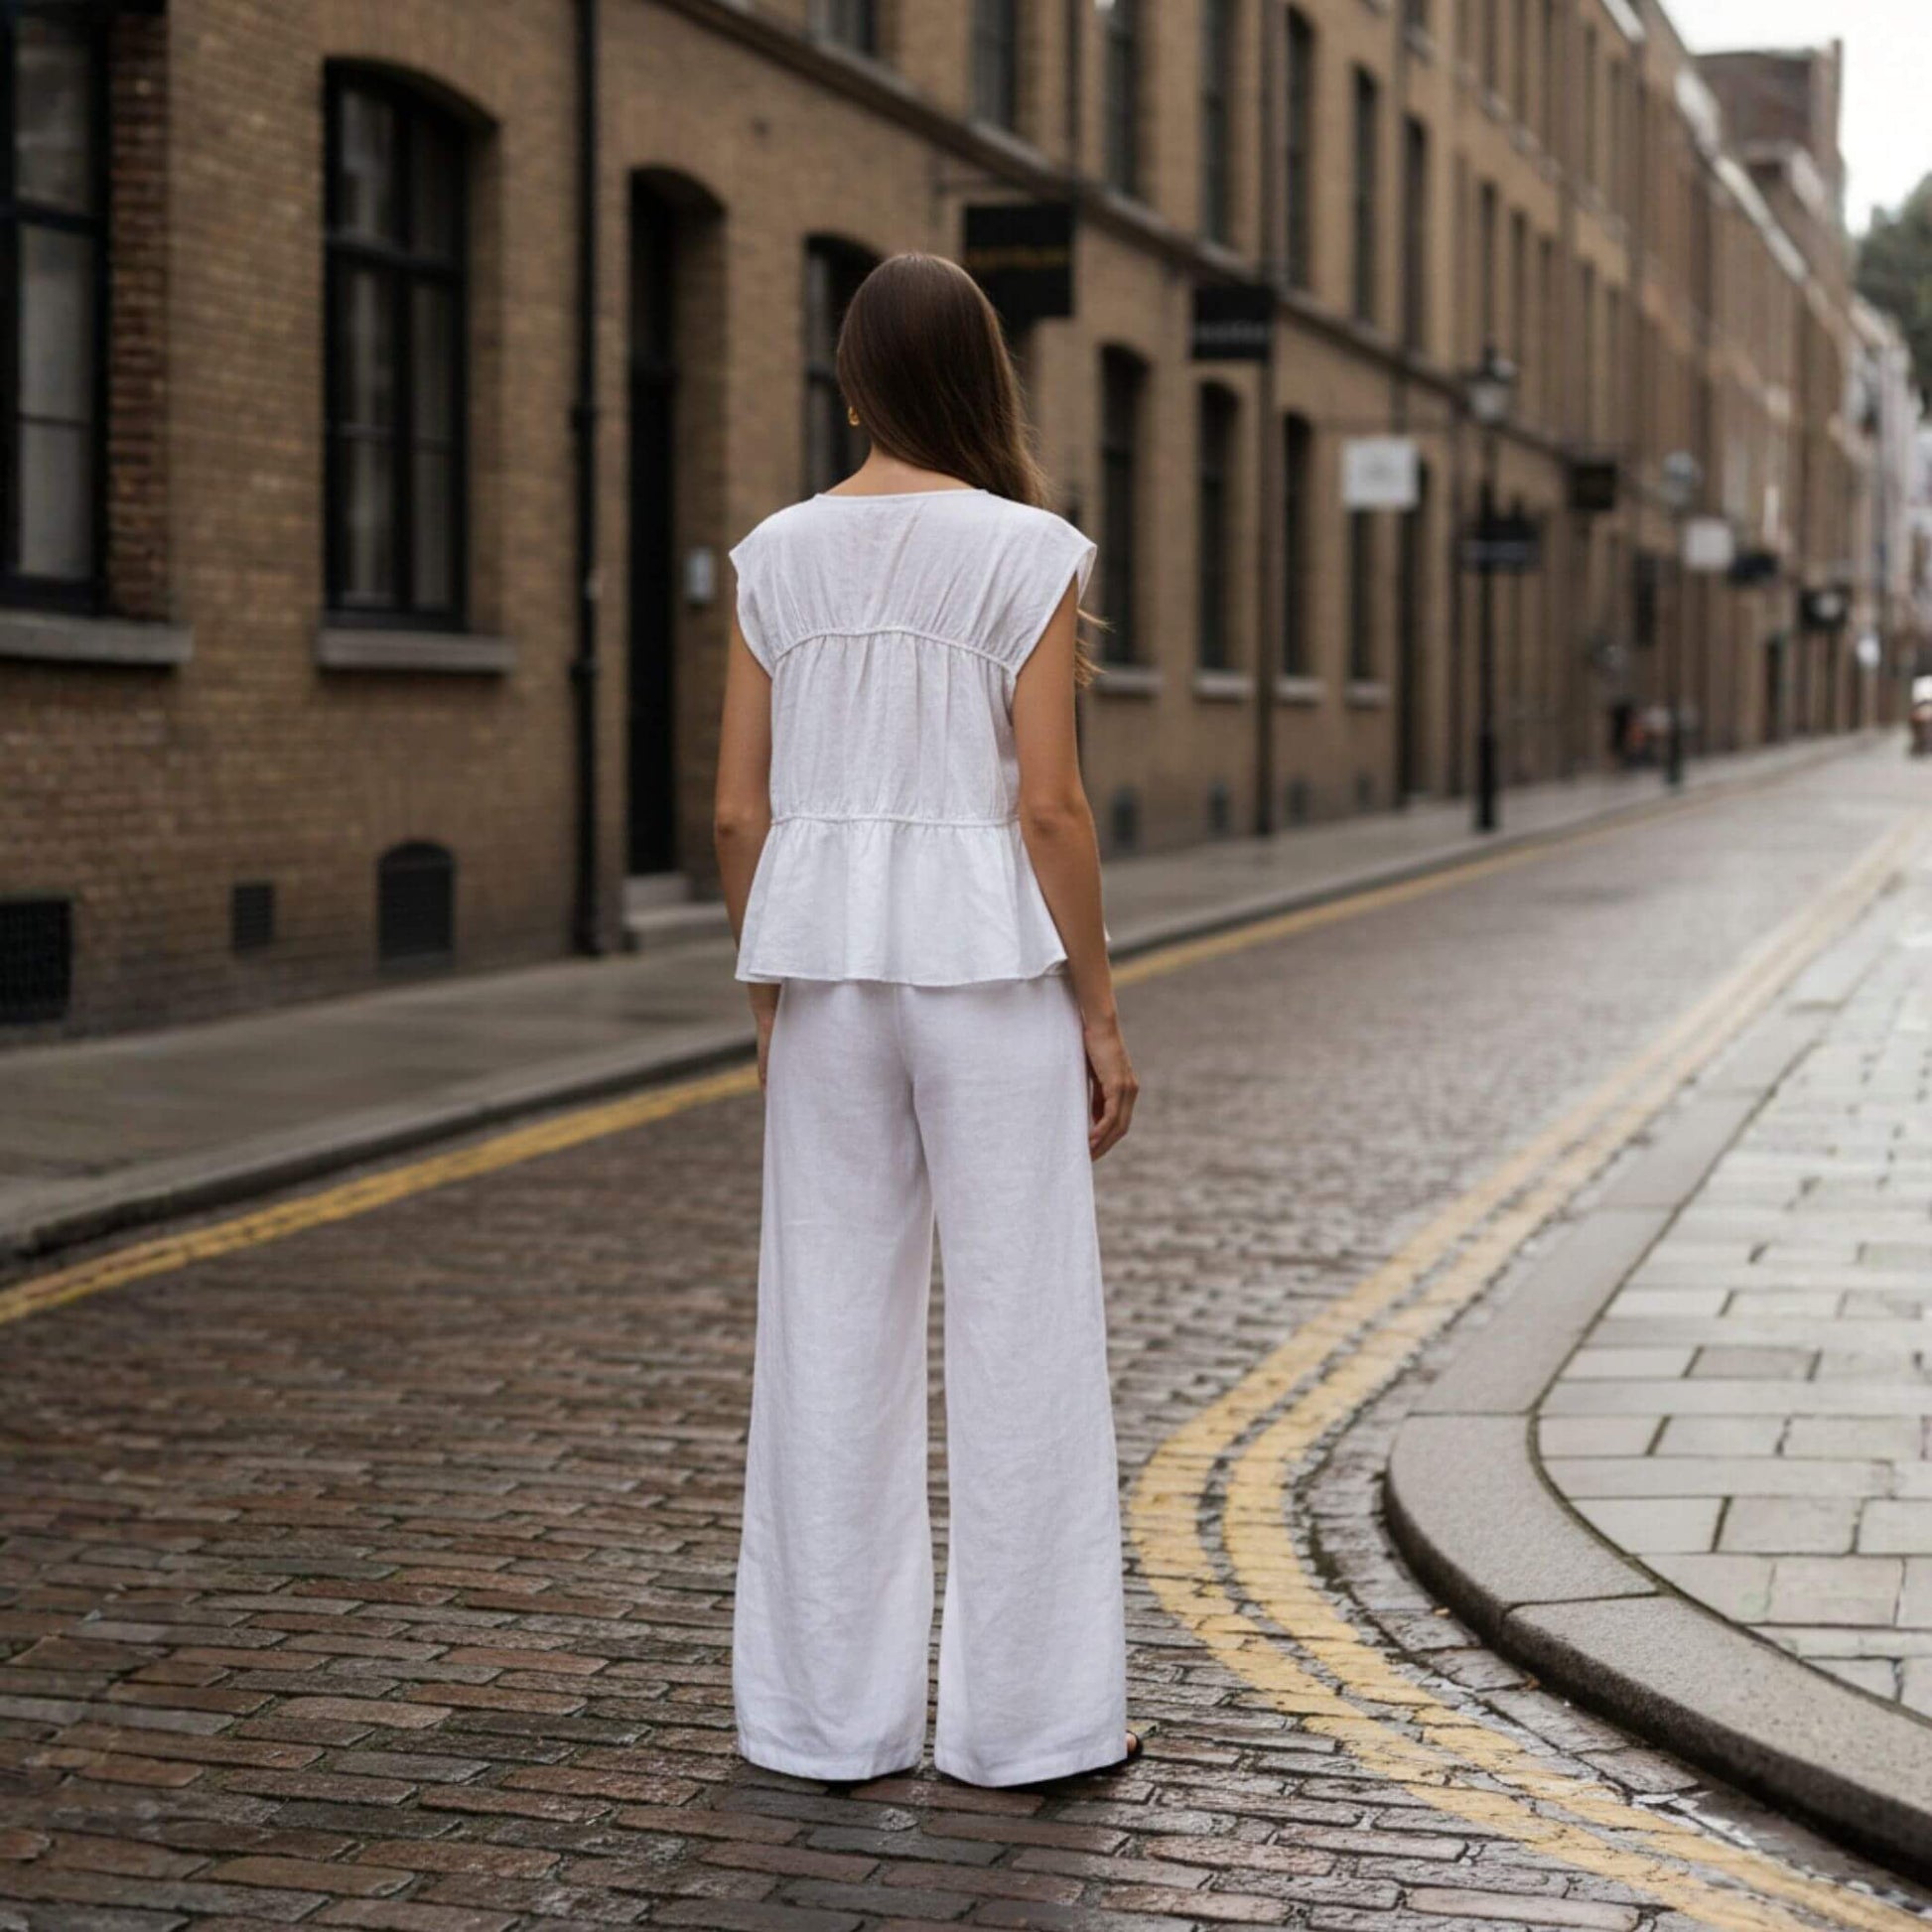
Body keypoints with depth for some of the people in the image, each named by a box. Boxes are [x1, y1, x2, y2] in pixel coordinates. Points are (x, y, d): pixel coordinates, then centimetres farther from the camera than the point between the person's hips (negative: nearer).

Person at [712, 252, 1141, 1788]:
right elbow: (1050, 807, -11)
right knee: (1021, 1331, 5)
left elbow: (741, 812, 4)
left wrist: (776, 1005, 15)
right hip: (989, 962, -4)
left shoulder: (779, 556, 4)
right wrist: (1101, 1016, -3)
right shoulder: (1031, 554, -7)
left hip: (827, 962, 4)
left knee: (834, 1335, 9)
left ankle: (835, 1715, 15)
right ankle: (1021, 1716, 11)